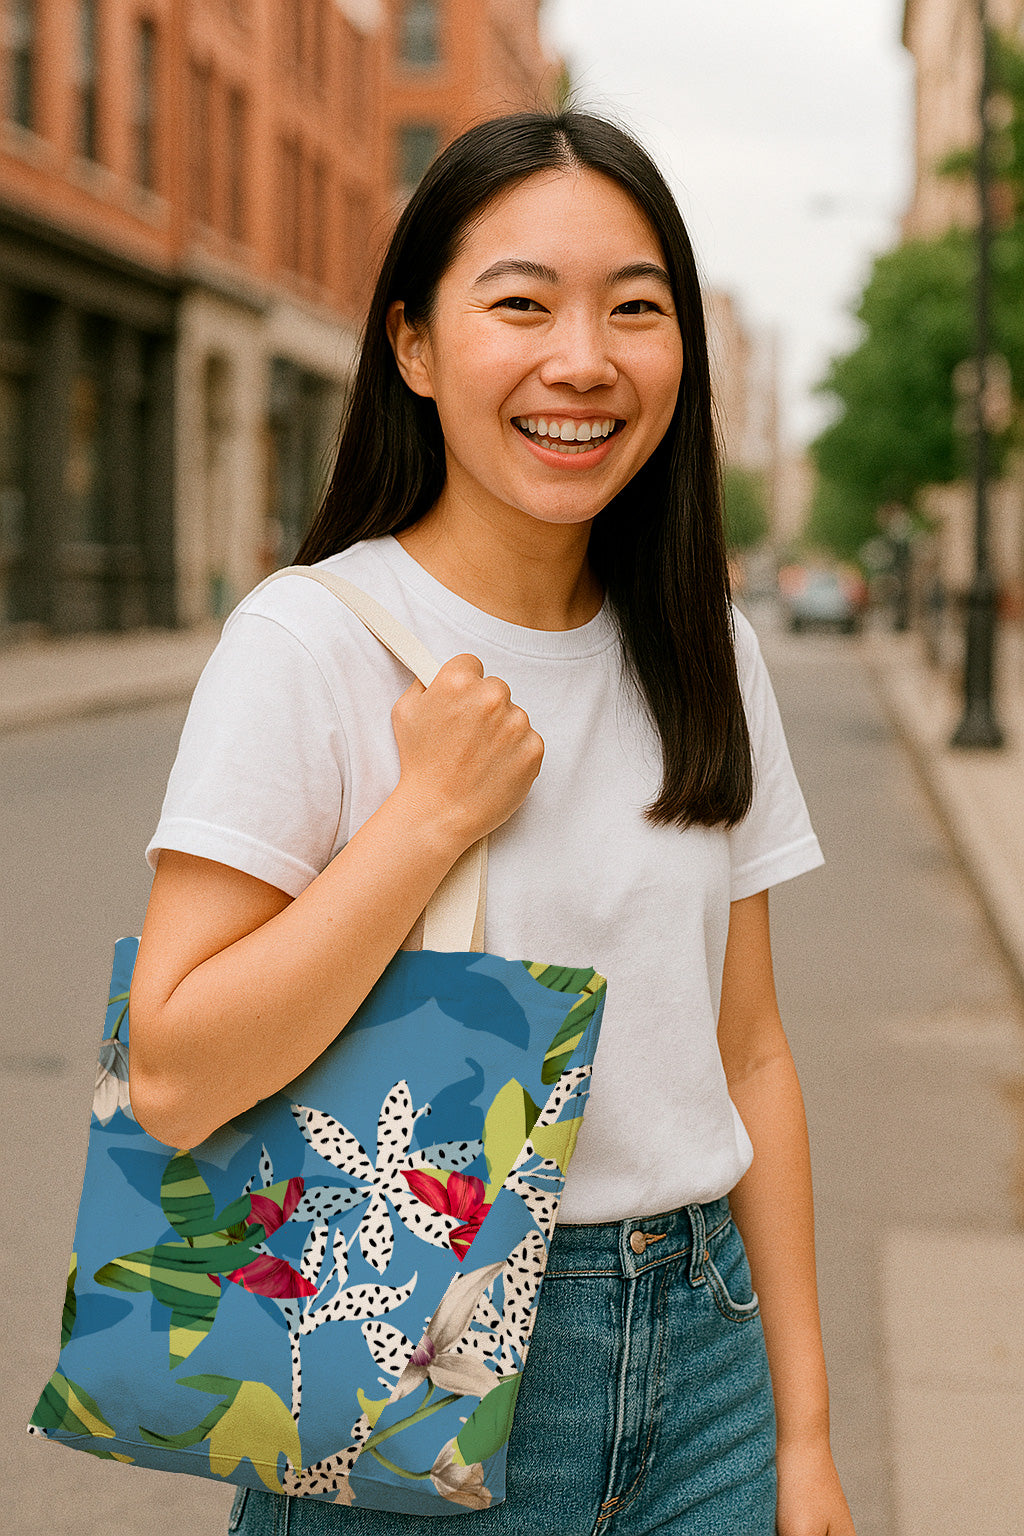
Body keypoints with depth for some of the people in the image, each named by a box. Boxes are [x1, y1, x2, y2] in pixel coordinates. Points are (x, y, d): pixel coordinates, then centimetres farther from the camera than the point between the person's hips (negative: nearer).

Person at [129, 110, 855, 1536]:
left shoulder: (707, 658, 3)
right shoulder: (309, 642, -13)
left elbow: (748, 1052, 6)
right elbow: (175, 1078, -18)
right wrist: (433, 813, -21)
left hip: (698, 1354, 4)